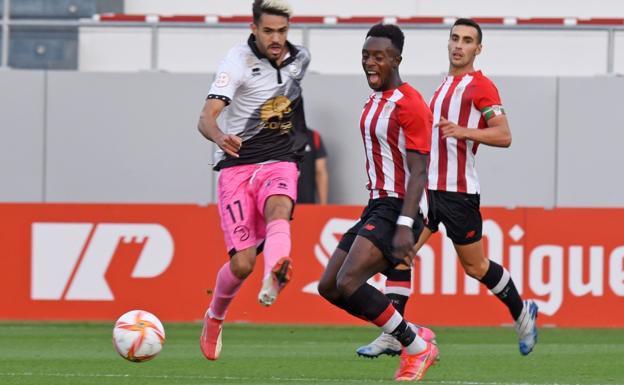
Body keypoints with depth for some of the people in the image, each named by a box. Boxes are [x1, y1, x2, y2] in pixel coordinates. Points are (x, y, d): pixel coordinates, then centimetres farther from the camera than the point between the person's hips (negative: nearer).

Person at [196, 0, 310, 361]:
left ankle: (275, 277, -63)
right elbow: (207, 117, -24)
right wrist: (220, 137, -45)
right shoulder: (238, 62, -11)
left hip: (280, 164, 3)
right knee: (242, 263, -9)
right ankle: (214, 318, 22)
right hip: (237, 166, -2)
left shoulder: (300, 58, 6)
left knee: (278, 208, -34)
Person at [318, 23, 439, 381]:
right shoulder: (374, 102, 15)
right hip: (376, 206, 10)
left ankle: (417, 345, -9)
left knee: (348, 283, -23)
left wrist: (405, 226, -29)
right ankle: (415, 340, 11)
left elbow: (418, 171, -20)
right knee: (329, 287, 7)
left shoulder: (410, 105, -14)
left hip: (397, 210, -10)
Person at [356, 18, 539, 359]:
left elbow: (504, 136, -14)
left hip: (458, 191, -7)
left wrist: (464, 131, -25)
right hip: (426, 186, 7)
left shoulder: (481, 86, -6)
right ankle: (392, 336, -8)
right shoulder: (444, 86, 19)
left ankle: (522, 312, 27)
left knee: (475, 266, 3)